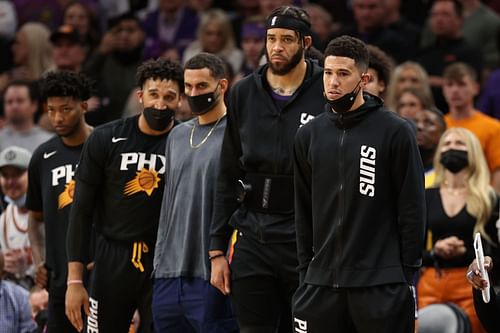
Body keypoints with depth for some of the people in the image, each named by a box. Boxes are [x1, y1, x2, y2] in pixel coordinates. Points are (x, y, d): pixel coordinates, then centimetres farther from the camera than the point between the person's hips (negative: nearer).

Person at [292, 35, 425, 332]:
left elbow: (412, 208, -2)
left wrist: (408, 273, -5)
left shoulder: (396, 132, -3)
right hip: (322, 283, 4)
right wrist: (306, 271, 11)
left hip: (381, 284, -4)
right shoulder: (309, 135, 11)